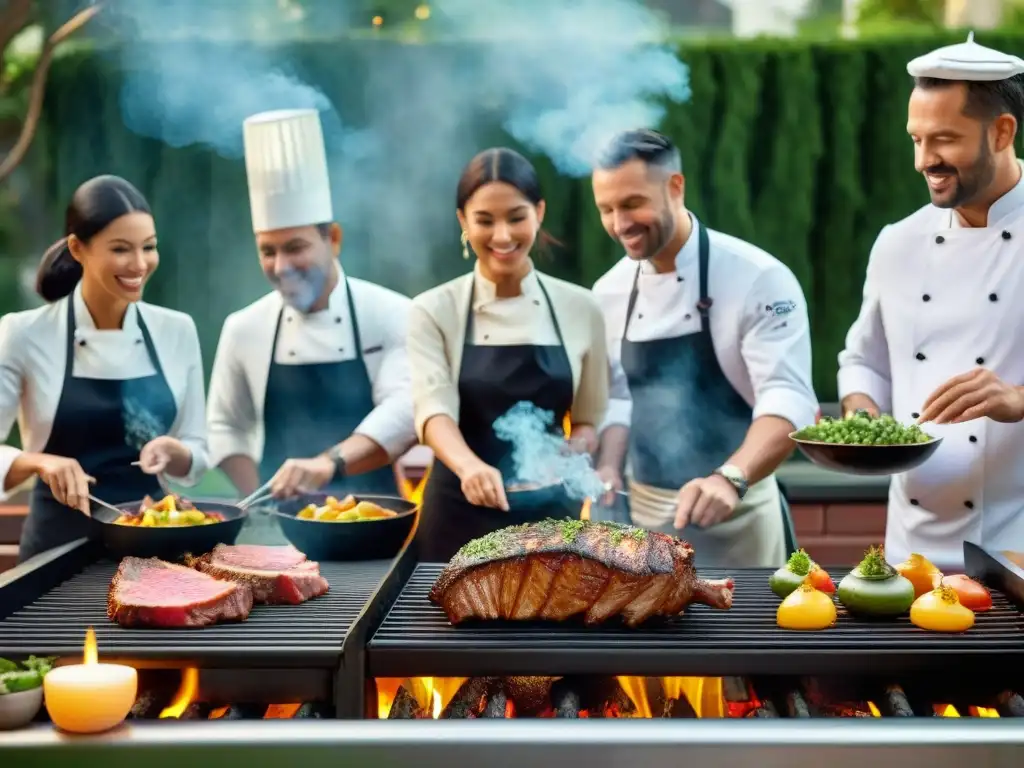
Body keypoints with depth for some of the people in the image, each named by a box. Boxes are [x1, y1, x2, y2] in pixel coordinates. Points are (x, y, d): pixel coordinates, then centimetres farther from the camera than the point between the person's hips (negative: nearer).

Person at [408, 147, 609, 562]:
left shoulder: (579, 308, 1)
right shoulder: (434, 310, -4)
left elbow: (590, 419, 9)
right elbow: (434, 409, -18)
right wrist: (470, 466, -38)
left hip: (551, 515, 2)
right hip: (461, 515, -1)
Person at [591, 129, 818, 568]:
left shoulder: (758, 279, -14)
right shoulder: (610, 291, 4)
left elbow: (787, 400, -22)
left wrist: (729, 479, -37)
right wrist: (608, 471, -6)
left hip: (731, 517, -5)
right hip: (643, 512, 5)